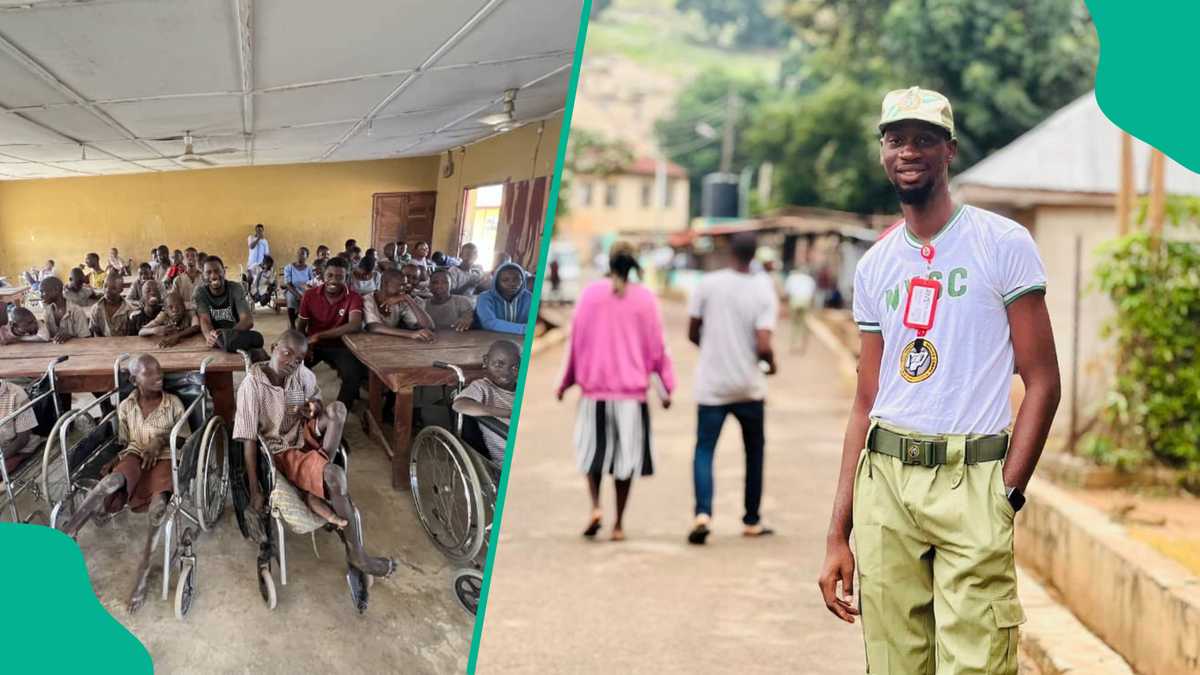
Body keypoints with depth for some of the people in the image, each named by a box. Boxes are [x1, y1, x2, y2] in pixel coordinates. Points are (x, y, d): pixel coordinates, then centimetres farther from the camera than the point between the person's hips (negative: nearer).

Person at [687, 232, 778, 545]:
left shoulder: (708, 284, -5)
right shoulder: (764, 291, -9)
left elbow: (692, 333, 2)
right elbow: (763, 346, -17)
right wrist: (771, 363, 5)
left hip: (712, 385, 0)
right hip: (748, 387, 0)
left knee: (704, 450, 3)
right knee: (754, 451, 17)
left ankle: (703, 513, -19)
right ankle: (752, 521, 23)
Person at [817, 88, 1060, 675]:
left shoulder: (1003, 244, 0)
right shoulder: (874, 266, 13)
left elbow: (1042, 382, -2)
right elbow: (866, 404, 13)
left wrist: (1006, 493, -11)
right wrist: (838, 536, 9)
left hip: (970, 479, -4)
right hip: (882, 478, 4)